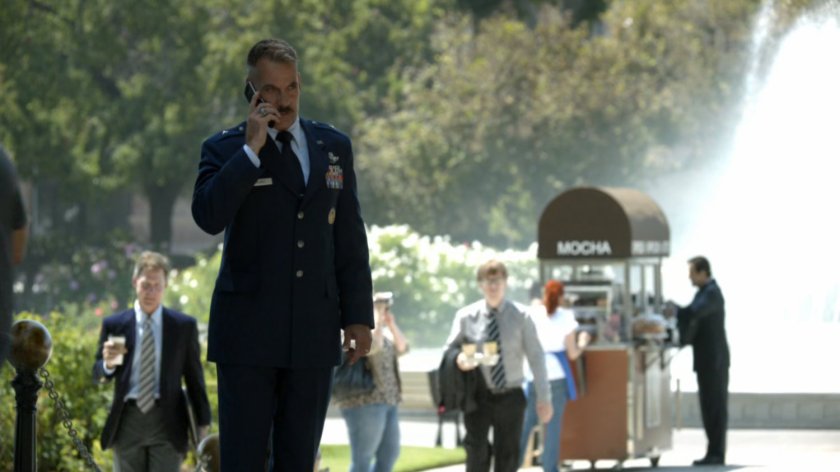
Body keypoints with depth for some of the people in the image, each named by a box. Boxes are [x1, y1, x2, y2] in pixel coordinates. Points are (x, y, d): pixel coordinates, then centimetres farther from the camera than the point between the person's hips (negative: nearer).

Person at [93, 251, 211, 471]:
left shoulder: (184, 326, 4)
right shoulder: (114, 325, 4)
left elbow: (194, 377, 8)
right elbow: (99, 376, 8)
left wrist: (203, 426, 7)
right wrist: (108, 363, -16)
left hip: (167, 424, -1)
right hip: (128, 422, 1)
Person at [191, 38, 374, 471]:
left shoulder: (333, 146, 11)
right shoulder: (224, 150, 0)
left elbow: (349, 237, 12)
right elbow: (209, 217, -18)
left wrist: (358, 315, 8)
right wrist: (251, 150, -18)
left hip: (313, 332, 3)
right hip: (248, 332, -3)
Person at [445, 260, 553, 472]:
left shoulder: (520, 316, -3)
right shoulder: (466, 316, -1)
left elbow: (536, 357, -1)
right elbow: (450, 350, 6)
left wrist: (544, 397, -5)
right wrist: (458, 359, -19)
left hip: (510, 397, 1)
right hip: (478, 398, -1)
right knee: (477, 454, -11)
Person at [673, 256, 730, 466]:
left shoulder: (712, 293, -15)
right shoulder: (704, 292, 16)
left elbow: (693, 312, -30)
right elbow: (694, 316, 20)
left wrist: (675, 309, -14)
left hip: (714, 360, -10)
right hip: (706, 360, 10)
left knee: (715, 407, -6)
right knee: (709, 407, 10)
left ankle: (716, 454, -4)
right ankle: (714, 453, 13)